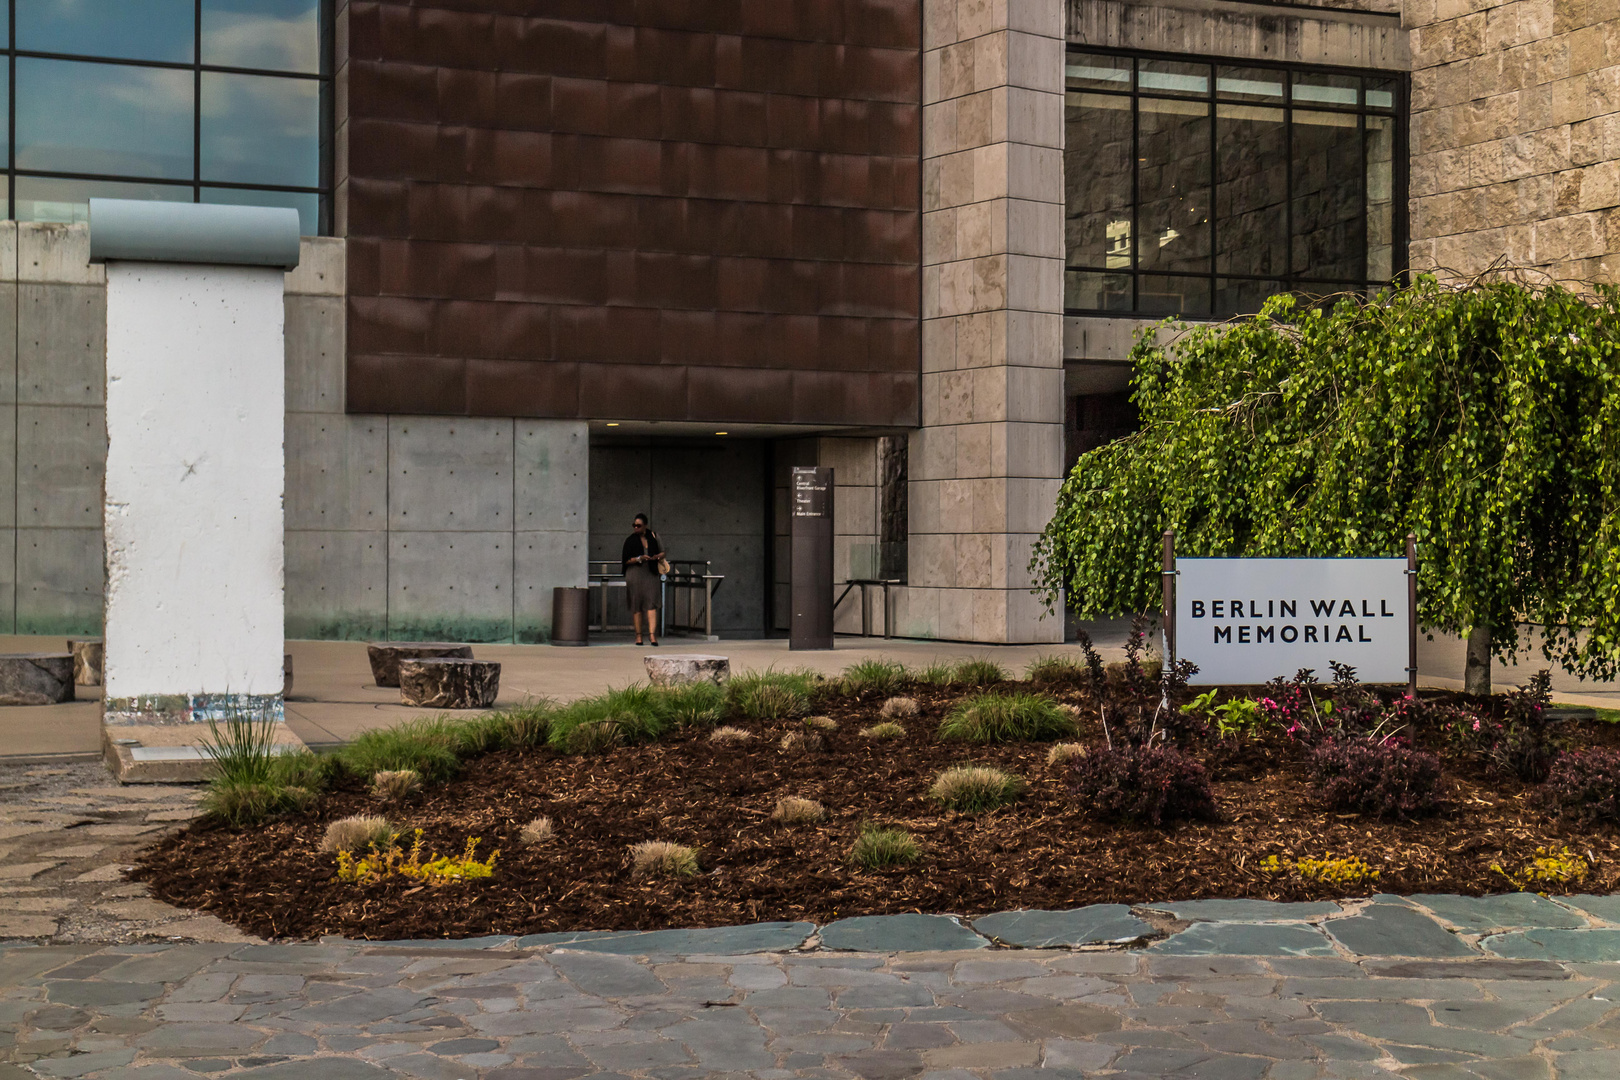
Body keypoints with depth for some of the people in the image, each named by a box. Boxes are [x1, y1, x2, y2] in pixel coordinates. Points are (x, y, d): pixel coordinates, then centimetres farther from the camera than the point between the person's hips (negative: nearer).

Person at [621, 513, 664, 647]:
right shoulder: (630, 540, 2)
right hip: (634, 574, -1)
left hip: (650, 574, 1)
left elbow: (662, 552, 19)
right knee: (636, 605, 1)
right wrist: (639, 559, -16)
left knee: (652, 604, -10)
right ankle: (638, 635, 10)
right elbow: (625, 560, -1)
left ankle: (652, 635, -17)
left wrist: (657, 556, -3)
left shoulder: (653, 536, 8)